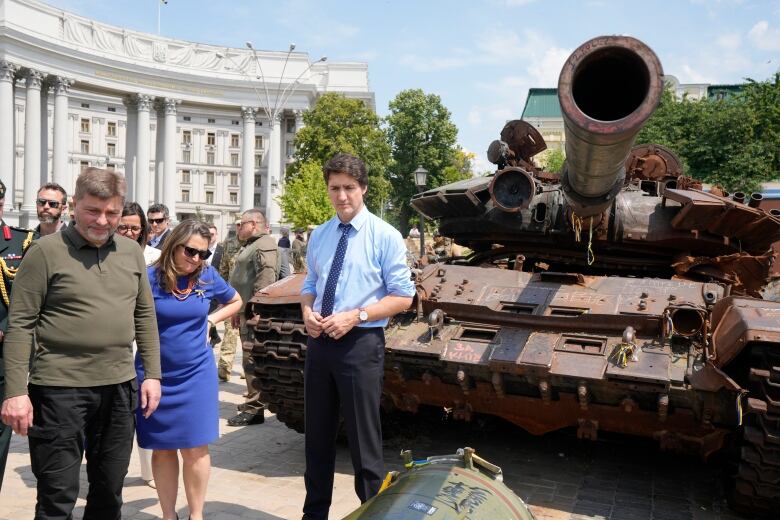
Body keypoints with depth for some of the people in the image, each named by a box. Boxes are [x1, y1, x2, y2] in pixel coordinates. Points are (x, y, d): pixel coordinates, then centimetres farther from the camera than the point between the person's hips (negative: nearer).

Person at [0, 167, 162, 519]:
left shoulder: (131, 252, 7)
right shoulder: (46, 251, -7)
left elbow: (145, 316, 12)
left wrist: (152, 374, 7)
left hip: (119, 386, 5)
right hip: (59, 389, -4)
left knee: (109, 491, 16)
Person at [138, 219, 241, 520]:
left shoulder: (208, 276, -2)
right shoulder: (150, 277, -10)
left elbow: (235, 302, 16)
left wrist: (210, 320, 0)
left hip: (196, 374, 1)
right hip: (156, 375, -1)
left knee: (195, 448, 4)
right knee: (163, 448, 11)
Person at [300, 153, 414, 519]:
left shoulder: (384, 236, -7)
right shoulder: (319, 236, 9)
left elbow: (402, 297, -7)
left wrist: (355, 315, -18)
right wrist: (307, 312, -4)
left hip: (361, 343, -5)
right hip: (319, 342, 5)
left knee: (363, 440, 4)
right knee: (317, 436, 16)